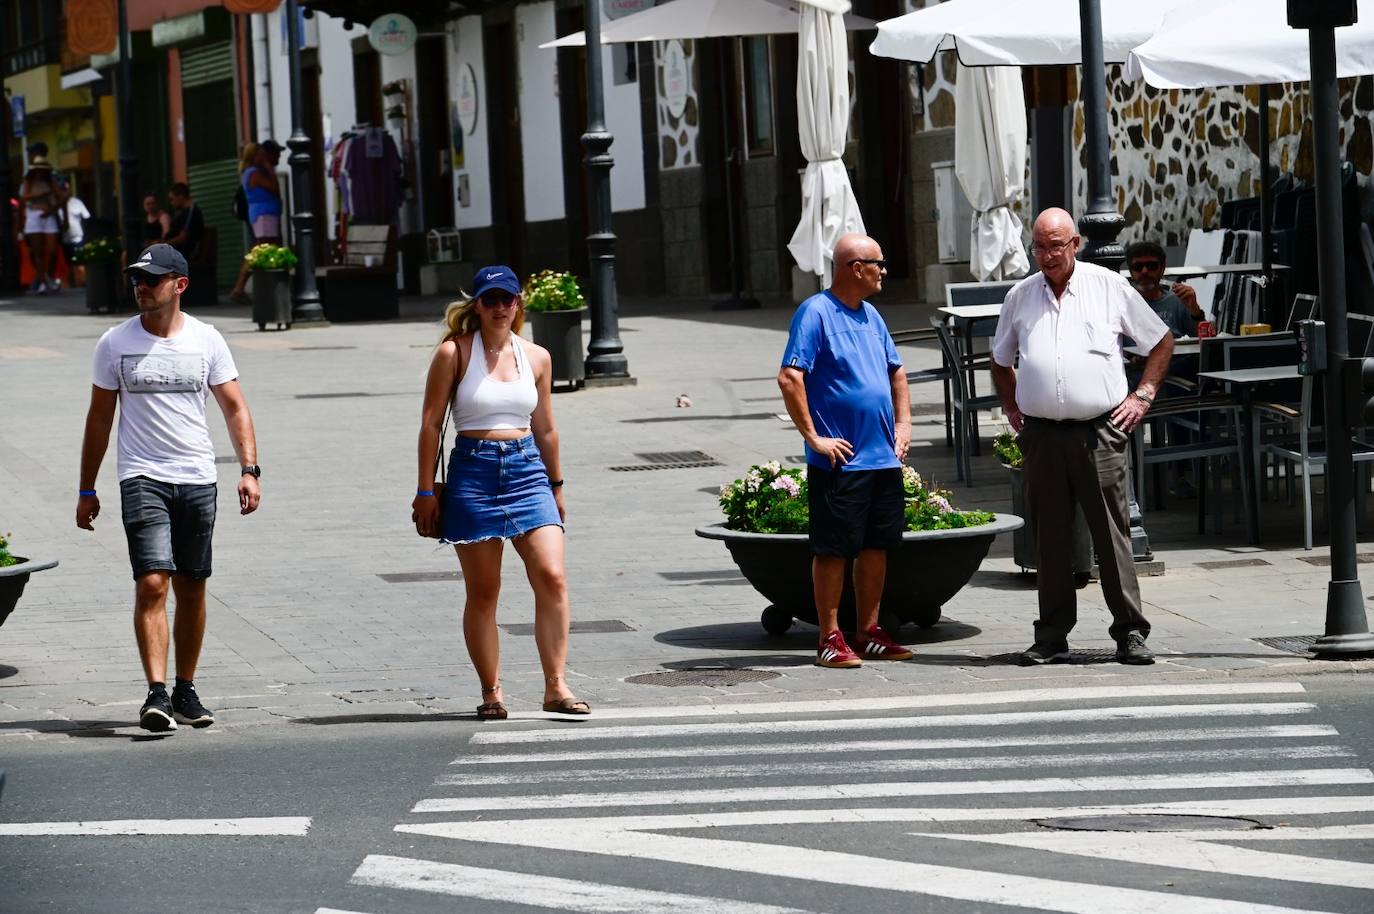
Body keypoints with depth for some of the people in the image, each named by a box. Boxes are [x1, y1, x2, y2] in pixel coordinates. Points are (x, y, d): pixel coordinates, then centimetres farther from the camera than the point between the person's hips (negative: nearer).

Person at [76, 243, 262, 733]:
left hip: (197, 479, 2)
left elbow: (234, 407, 5)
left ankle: (185, 691, 20)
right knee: (152, 583, -15)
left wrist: (249, 469, -8)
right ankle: (157, 693, -20)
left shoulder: (206, 340, 3)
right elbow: (99, 418, 9)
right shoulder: (115, 343, 2)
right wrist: (87, 490, 8)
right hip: (142, 477, -2)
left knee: (192, 589, 8)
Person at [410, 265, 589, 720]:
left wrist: (555, 486, 23)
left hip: (527, 469, 3)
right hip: (473, 472, -3)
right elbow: (431, 425, 0)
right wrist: (426, 491, -3)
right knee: (482, 592, 2)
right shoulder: (454, 354, 0)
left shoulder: (536, 358, 10)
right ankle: (491, 691, 11)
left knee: (552, 577, -11)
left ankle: (556, 686, -6)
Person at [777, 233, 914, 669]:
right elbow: (790, 378, -18)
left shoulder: (871, 316, 14)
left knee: (877, 546, 11)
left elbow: (896, 371, 28)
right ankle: (830, 638, 3)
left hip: (883, 458, 8)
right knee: (833, 549, -2)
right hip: (840, 462, -8)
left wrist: (903, 423, 16)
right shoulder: (816, 313, -10)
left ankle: (869, 633, 19)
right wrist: (814, 437, -17)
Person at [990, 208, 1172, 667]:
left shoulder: (1110, 288, 4)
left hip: (1099, 433, -2)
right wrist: (1011, 407, 15)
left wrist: (1142, 396, 5)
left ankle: (1130, 633, 1)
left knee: (1112, 534, -4)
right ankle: (1052, 636, 11)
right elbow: (1000, 361, 27)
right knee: (1049, 537, 5)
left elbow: (1162, 341, 13)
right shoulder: (1019, 296, 12)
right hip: (1041, 435, 3)